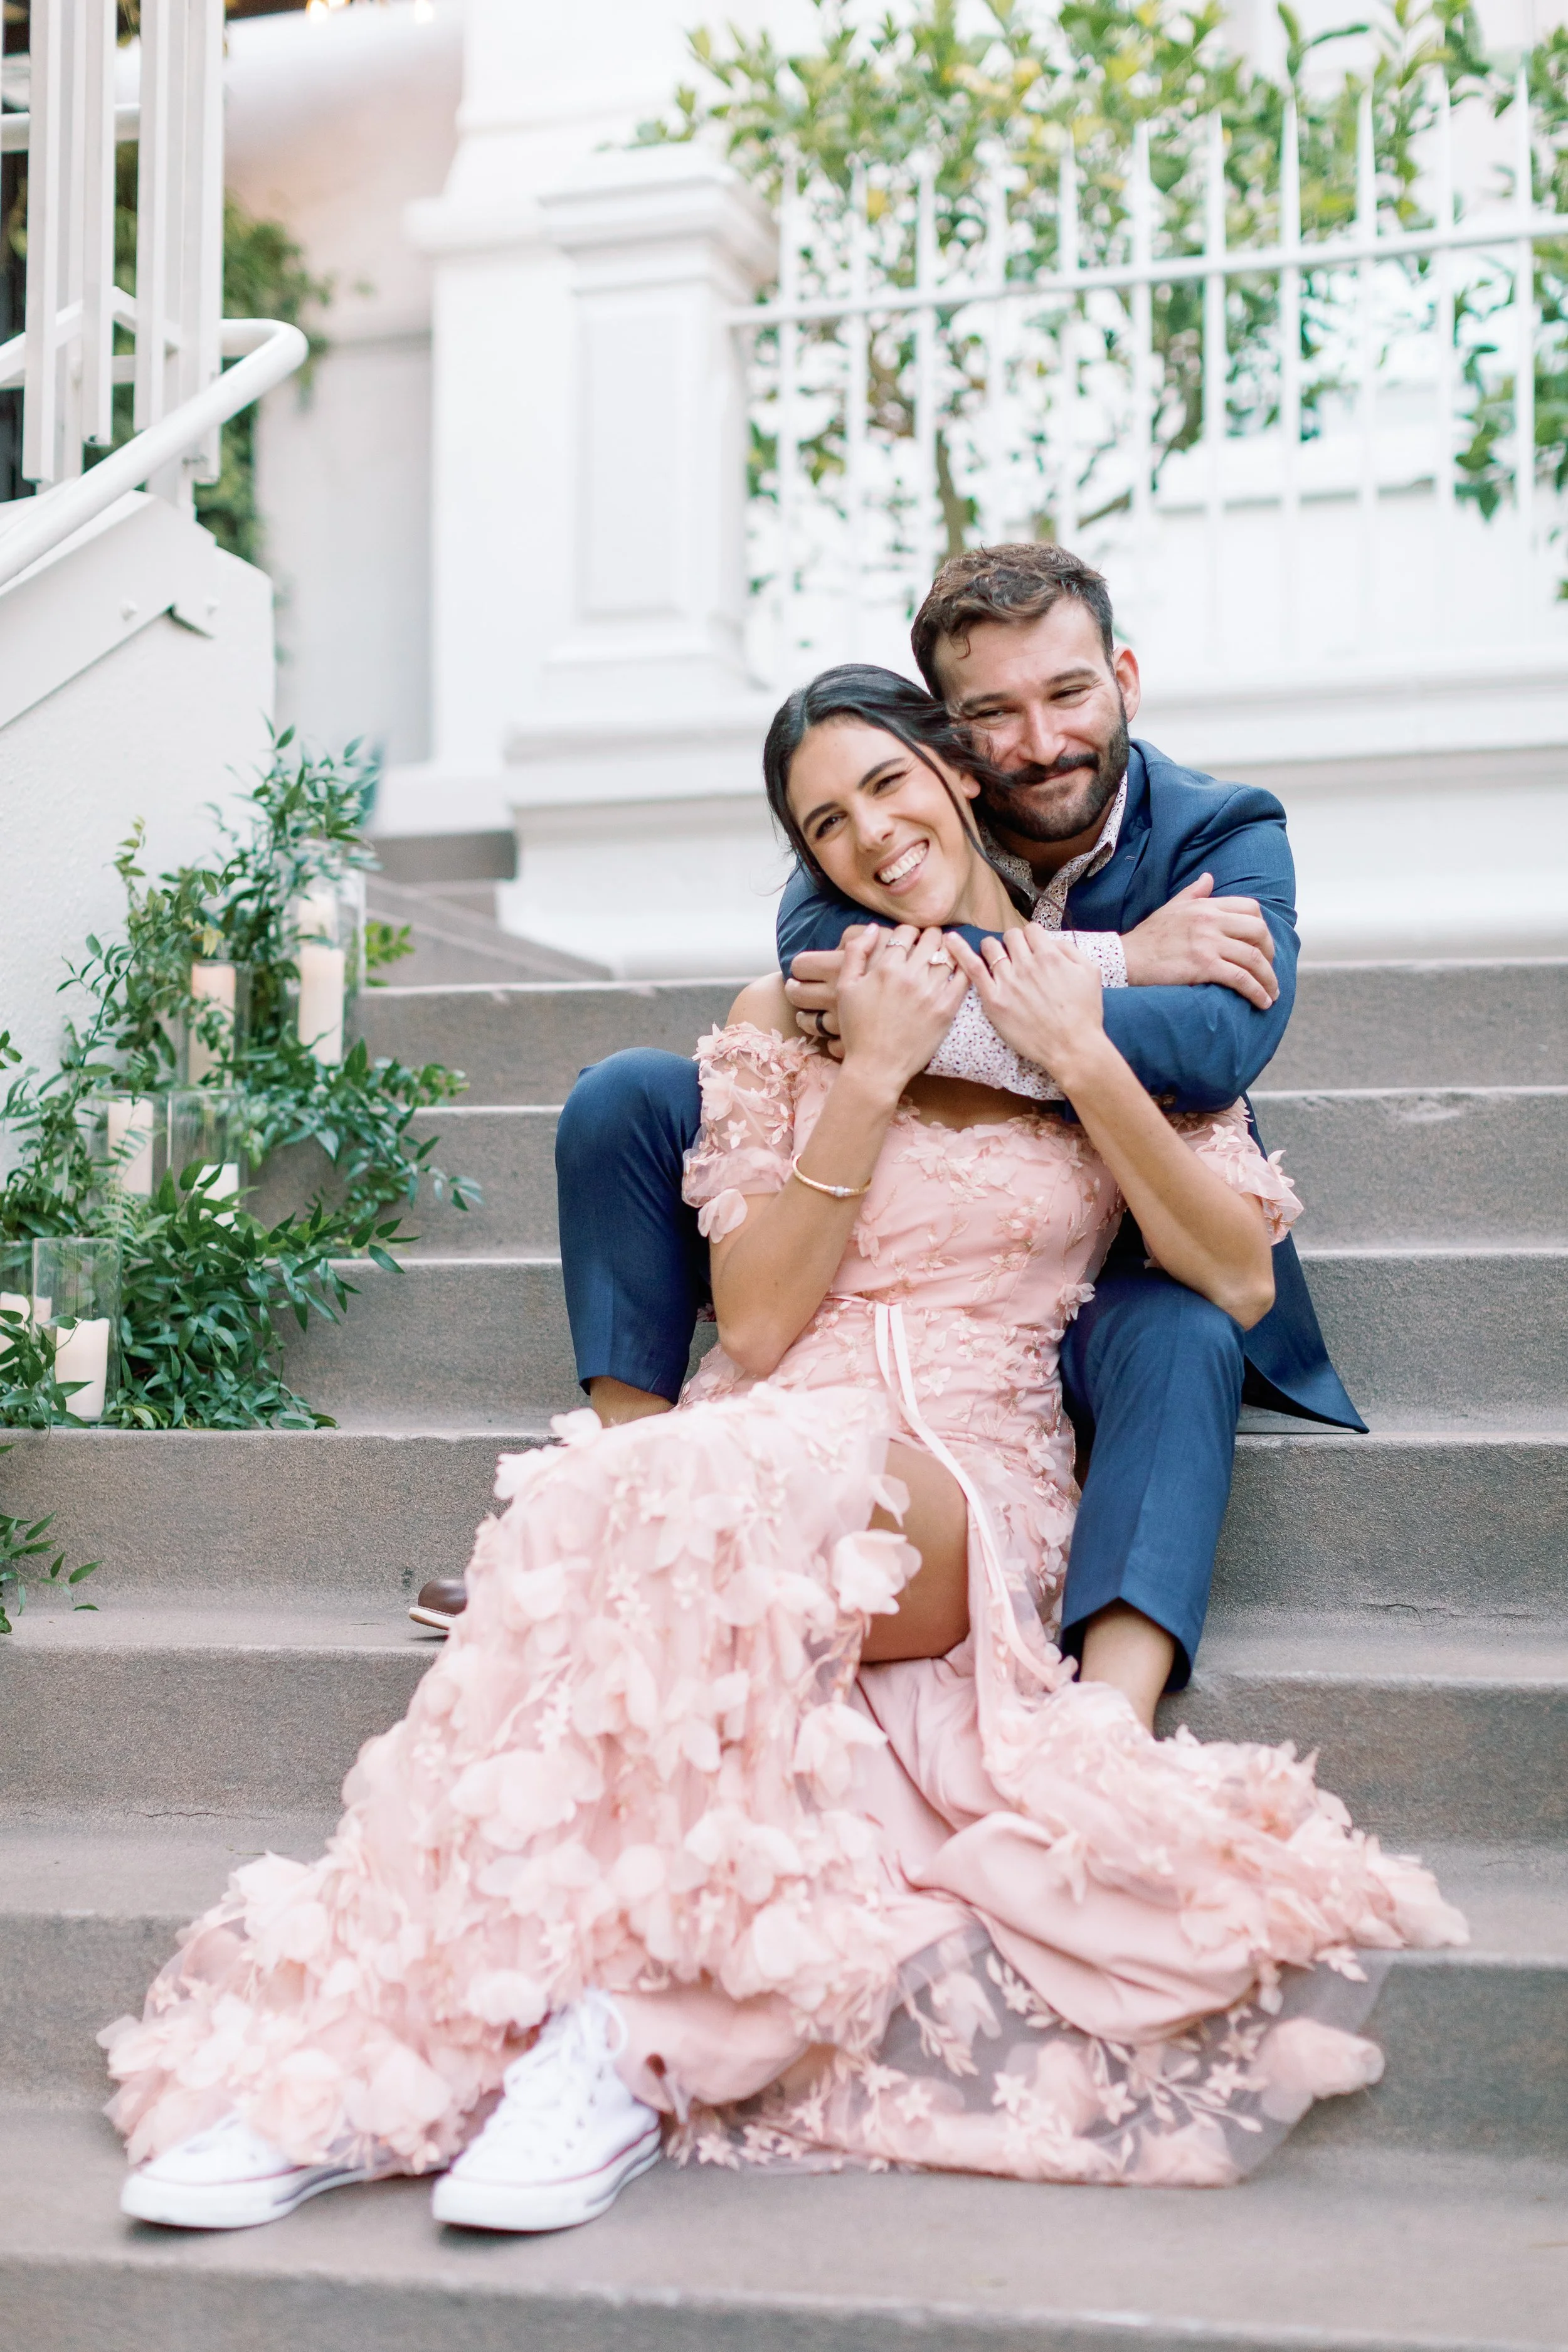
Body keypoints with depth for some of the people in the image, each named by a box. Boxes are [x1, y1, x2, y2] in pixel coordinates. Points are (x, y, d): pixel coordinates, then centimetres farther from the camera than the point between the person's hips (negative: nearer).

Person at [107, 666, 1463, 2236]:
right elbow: (754, 1326, 3)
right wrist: (869, 1081, -4)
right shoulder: (787, 1020, 15)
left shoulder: (1106, 1008, 14)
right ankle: (368, 2064, -38)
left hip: (966, 1491, -1)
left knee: (747, 1497, -37)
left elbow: (1241, 1279, 4)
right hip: (765, 1449, 2)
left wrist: (1084, 1063, -2)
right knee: (622, 1506, -35)